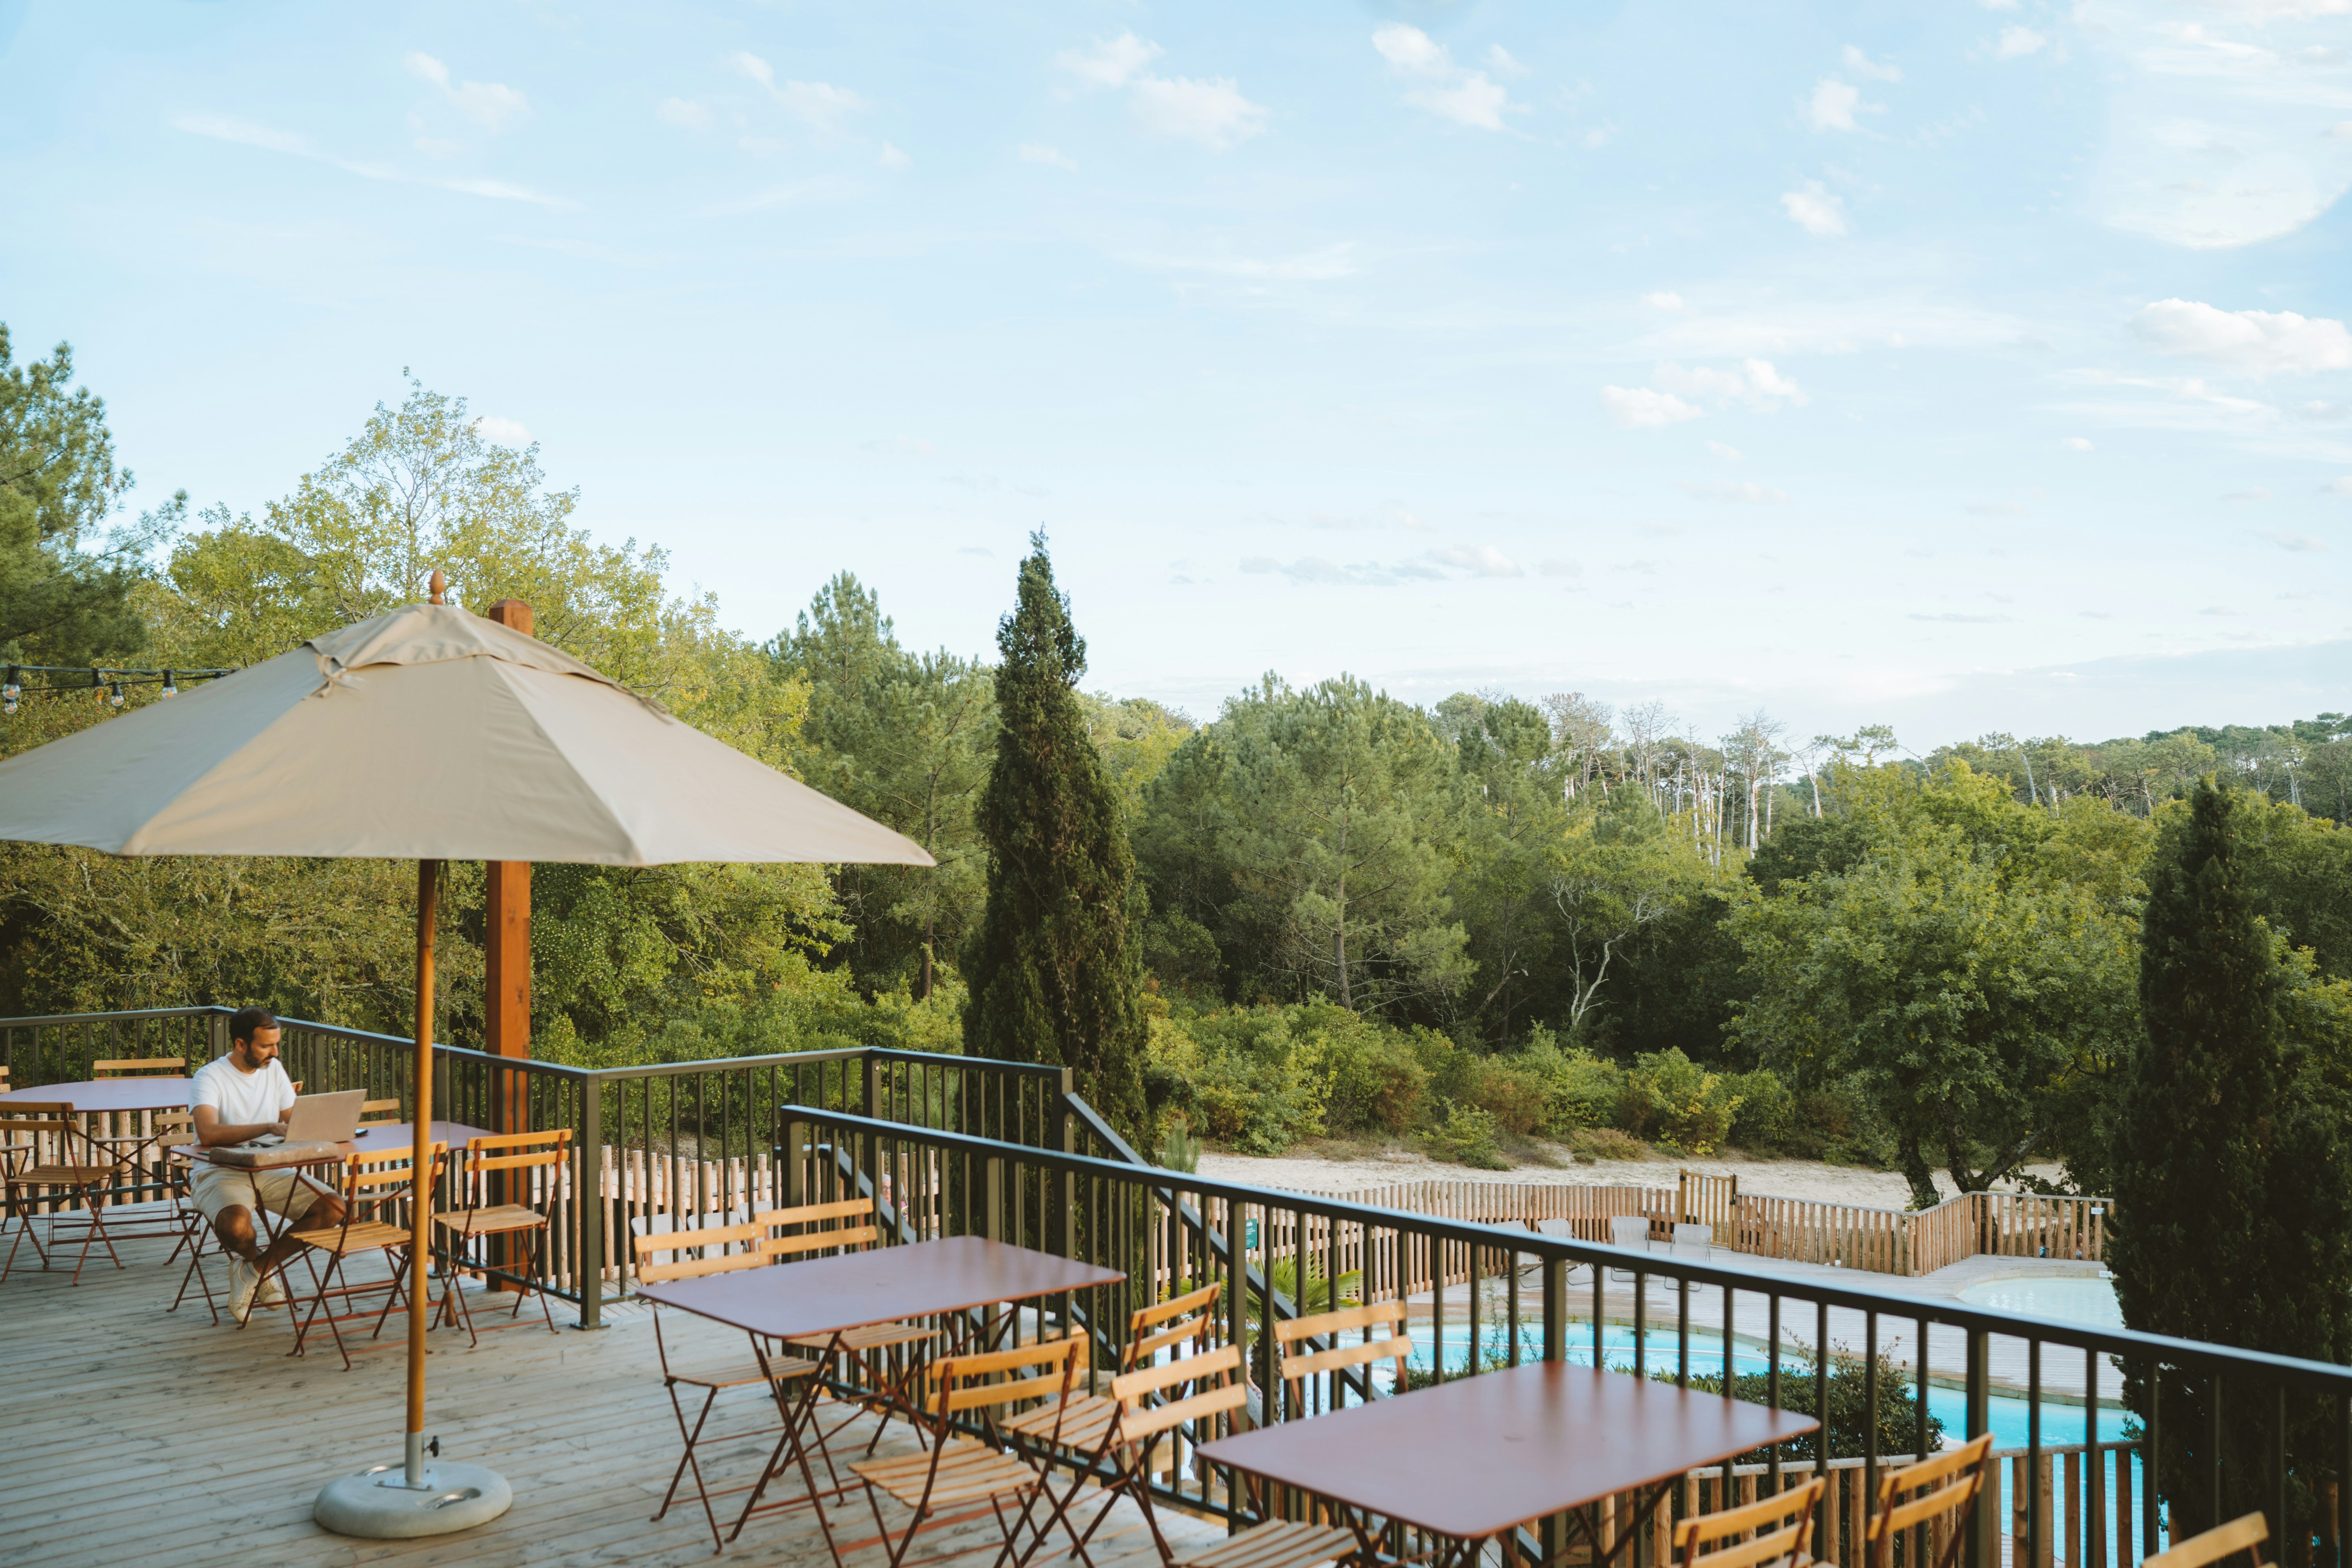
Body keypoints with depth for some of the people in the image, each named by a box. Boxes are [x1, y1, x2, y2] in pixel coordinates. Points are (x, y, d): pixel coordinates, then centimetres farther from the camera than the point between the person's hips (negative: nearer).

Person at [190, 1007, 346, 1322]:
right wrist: (270, 1127, -36)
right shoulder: (210, 1078, -14)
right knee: (236, 1224, -38)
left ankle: (256, 1267, 1)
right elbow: (208, 1133, -31)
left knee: (333, 1207, -15)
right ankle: (253, 1259, 2)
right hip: (219, 1174, -6)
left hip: (267, 1171, 6)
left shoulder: (273, 1070, 7)